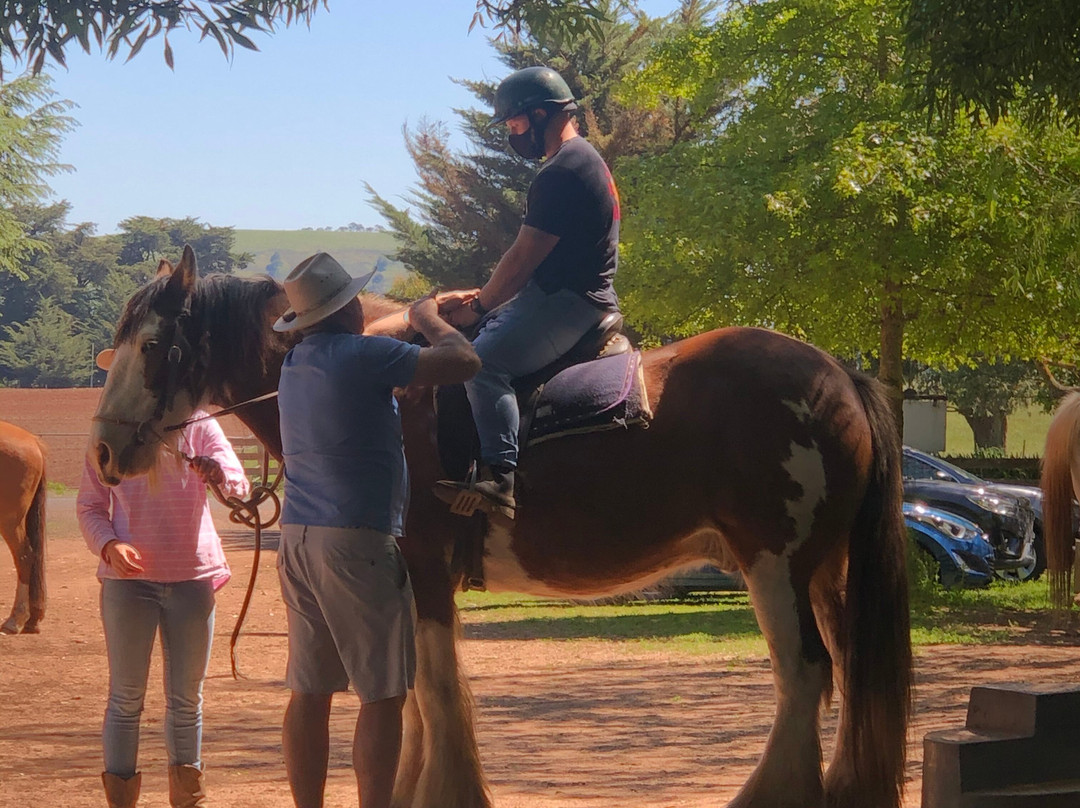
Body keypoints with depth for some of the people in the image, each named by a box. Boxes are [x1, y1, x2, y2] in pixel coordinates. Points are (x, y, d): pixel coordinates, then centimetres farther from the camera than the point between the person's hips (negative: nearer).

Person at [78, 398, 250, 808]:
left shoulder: (198, 427, -2)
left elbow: (239, 487, -14)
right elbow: (89, 505, 1)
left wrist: (221, 474, -38)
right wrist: (109, 545, -19)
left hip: (192, 576, 1)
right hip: (128, 576, -1)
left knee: (186, 698, 10)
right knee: (126, 697, 3)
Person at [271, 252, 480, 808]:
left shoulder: (295, 363, 14)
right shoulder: (363, 356, -12)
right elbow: (463, 361, -11)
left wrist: (423, 312, 40)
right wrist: (430, 321, 8)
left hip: (298, 537, 8)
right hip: (357, 541, -8)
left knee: (309, 692, 9)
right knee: (383, 694, -3)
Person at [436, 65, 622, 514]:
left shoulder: (560, 174, -17)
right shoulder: (584, 160, 19)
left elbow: (523, 259, -17)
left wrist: (478, 307, -4)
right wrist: (482, 296, 17)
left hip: (568, 303, -12)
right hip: (560, 295, 12)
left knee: (484, 360, -24)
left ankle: (500, 477, -35)